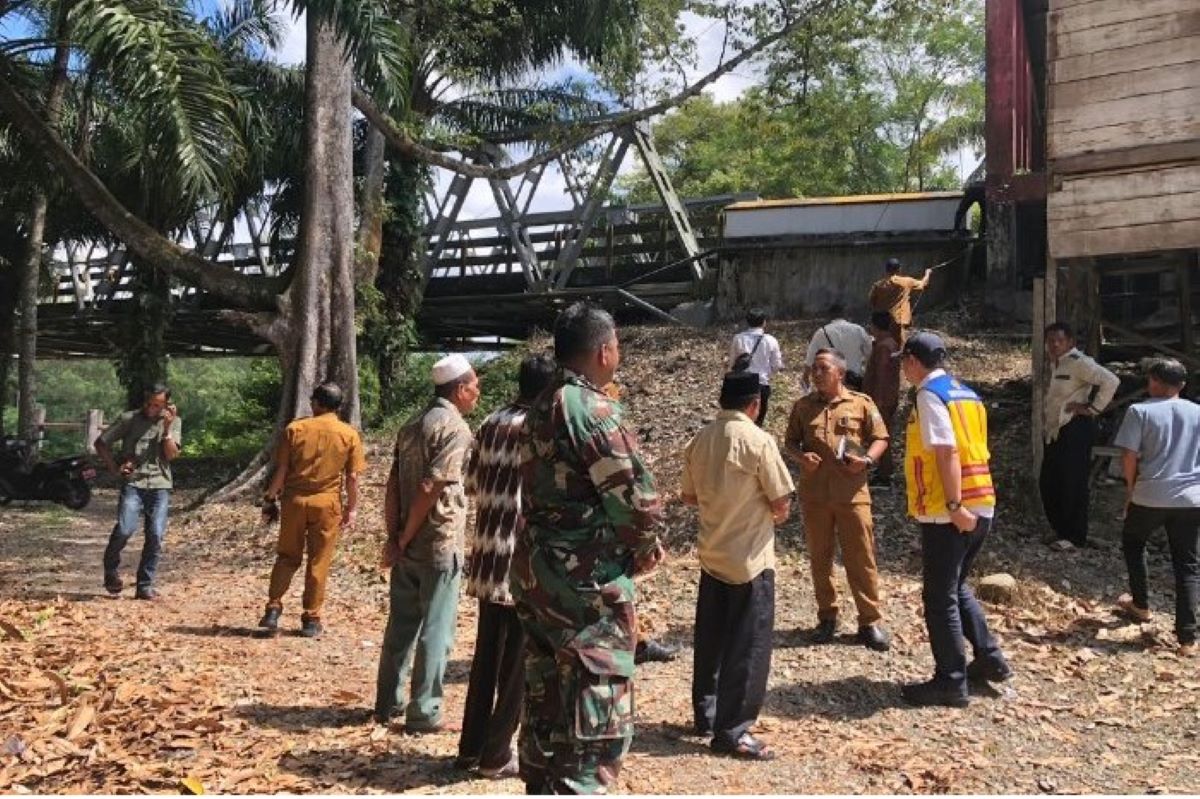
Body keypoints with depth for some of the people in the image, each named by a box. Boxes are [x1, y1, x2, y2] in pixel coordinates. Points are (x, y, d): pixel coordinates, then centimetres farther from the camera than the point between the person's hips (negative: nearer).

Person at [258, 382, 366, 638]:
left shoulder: (294, 429, -3)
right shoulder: (350, 434, -4)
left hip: (295, 500, 1)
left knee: (287, 557, 16)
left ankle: (273, 608, 11)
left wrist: (270, 497, 8)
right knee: (319, 562, 6)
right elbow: (352, 477, -4)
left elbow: (281, 470, -3)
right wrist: (352, 508, 6)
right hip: (327, 503, -1)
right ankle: (311, 619, 11)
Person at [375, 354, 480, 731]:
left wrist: (394, 537, 5)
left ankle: (387, 703, 25)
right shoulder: (455, 428, -14)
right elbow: (430, 489, -20)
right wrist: (406, 537, -11)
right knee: (435, 630, 1)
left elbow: (393, 486, 8)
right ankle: (423, 713, 7)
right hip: (439, 544, -8)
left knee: (401, 625, 16)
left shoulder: (412, 426, 12)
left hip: (408, 545, 8)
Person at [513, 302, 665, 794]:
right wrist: (646, 549, 0)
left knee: (546, 707, 18)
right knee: (599, 724, -1)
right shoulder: (594, 410, -16)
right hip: (588, 582, -9)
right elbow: (635, 500, -20)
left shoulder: (540, 411, 11)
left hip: (537, 572, 9)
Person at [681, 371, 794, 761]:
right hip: (750, 557, -6)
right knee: (748, 647, 3)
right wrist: (775, 514, 7)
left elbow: (689, 496, 11)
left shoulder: (699, 440, 2)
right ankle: (731, 731, 7)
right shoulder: (758, 441, -15)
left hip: (711, 553, 6)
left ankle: (706, 714, 30)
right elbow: (781, 504, -14)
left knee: (710, 639, 18)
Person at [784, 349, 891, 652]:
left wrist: (867, 460, -12)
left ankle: (870, 621, 12)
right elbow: (790, 442, 12)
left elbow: (880, 438, 7)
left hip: (852, 493, -2)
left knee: (861, 558, 1)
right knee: (820, 558, 10)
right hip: (814, 494, 2)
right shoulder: (803, 406, 8)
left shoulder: (861, 403, 3)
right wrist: (801, 457, -10)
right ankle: (827, 617, 23)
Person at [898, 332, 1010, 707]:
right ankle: (990, 659, 28)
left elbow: (947, 452, -20)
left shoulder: (930, 395, -12)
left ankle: (951, 682, 9)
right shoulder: (965, 392, 14)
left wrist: (954, 506, -23)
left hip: (949, 512, -9)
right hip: (980, 507, 9)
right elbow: (972, 449, 15)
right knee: (956, 587, 23)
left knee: (940, 597, 1)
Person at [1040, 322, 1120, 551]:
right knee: (1048, 482, 13)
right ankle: (1060, 529, 27)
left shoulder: (1078, 362, -14)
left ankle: (1074, 536, 9)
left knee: (1072, 484, -2)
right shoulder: (1054, 364, 14)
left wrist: (1093, 408, -19)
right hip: (1054, 432, 9)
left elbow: (1111, 380, -25)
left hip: (1075, 431, -9)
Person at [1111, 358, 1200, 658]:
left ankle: (1141, 605, 34)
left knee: (1132, 542, 26)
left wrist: (1131, 487, 6)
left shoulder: (1140, 411, -6)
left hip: (1150, 496, -2)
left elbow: (1129, 457, -10)